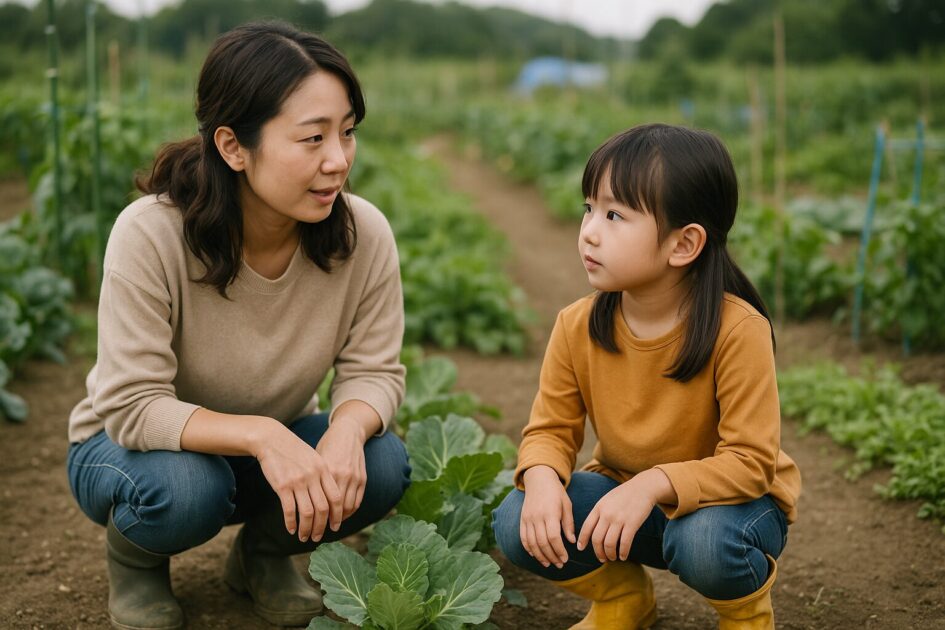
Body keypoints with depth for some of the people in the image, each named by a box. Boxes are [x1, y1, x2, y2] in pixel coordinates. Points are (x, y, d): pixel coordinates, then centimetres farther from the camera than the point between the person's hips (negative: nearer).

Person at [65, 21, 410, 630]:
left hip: (277, 442, 3)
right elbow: (133, 407, -30)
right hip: (128, 444, -3)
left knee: (383, 465, -25)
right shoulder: (150, 235, -30)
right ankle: (134, 559, 3)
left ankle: (264, 552, 9)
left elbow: (373, 371, -14)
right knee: (183, 487, -37)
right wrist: (259, 435, -44)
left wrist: (347, 430, -37)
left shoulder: (365, 234, -21)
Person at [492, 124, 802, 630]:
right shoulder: (577, 327, -13)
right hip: (622, 492, 4)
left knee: (704, 542, -38)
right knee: (518, 524, -20)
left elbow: (750, 461, -26)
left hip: (725, 496, -4)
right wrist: (542, 477, -29)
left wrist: (653, 484, -40)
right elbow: (551, 429, -5)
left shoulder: (738, 330, -27)